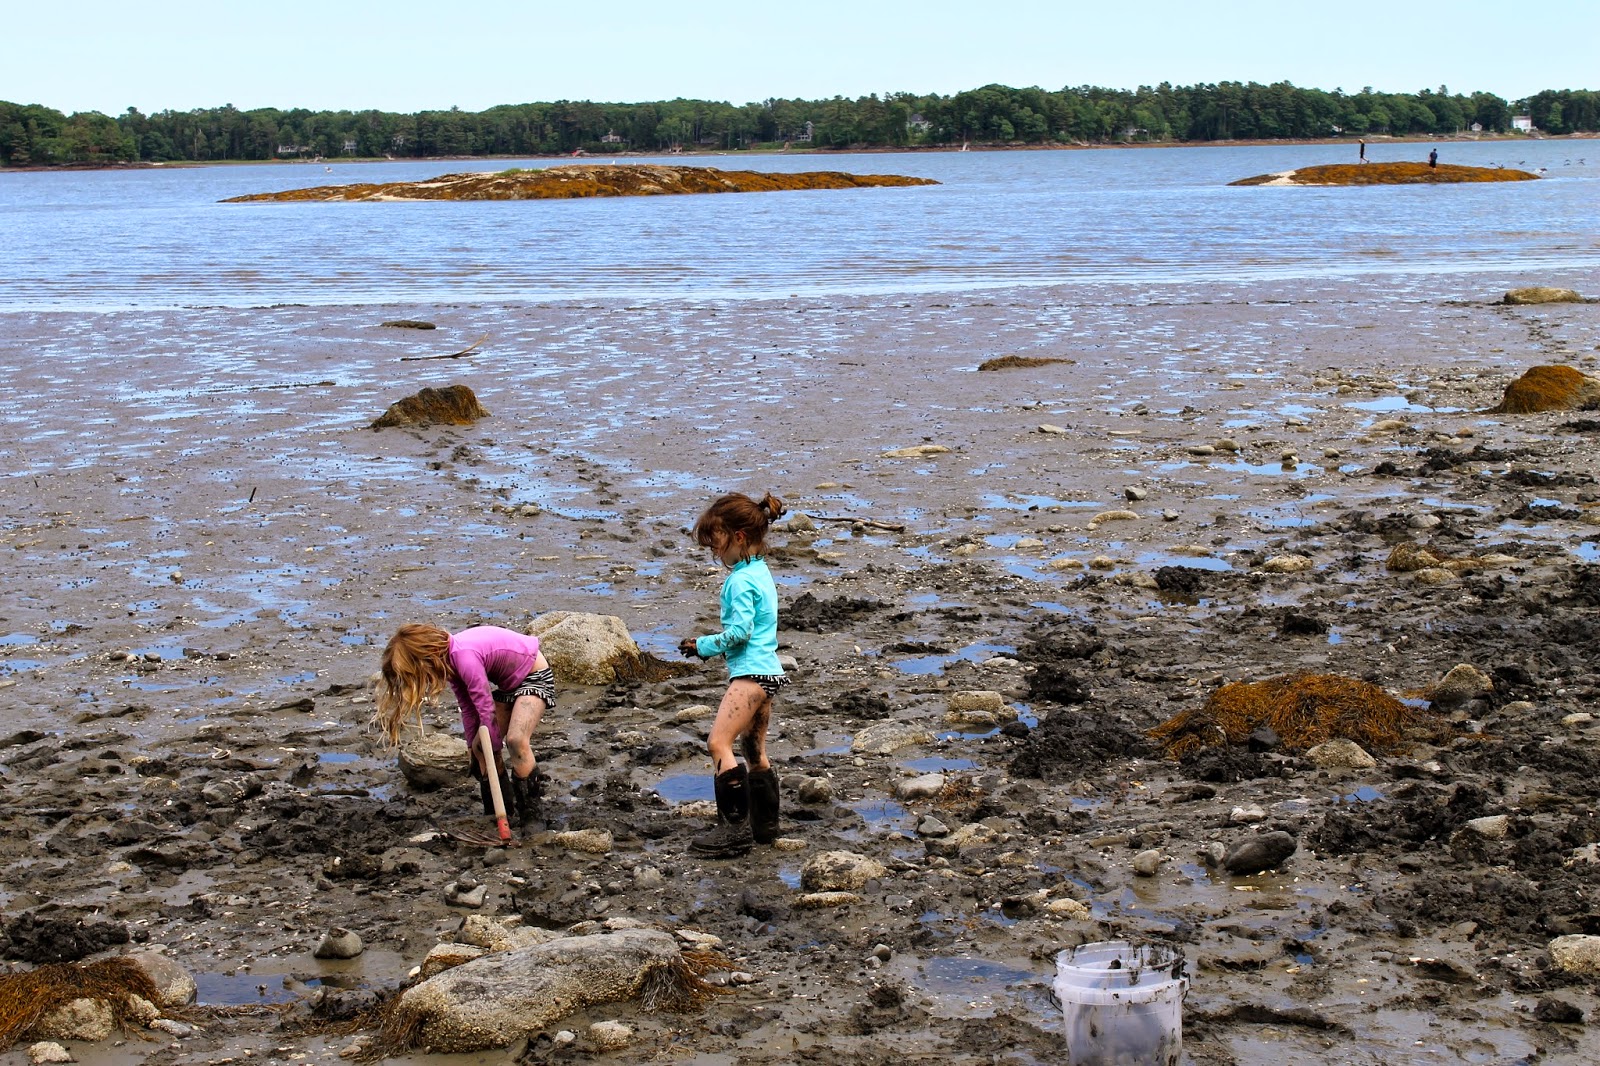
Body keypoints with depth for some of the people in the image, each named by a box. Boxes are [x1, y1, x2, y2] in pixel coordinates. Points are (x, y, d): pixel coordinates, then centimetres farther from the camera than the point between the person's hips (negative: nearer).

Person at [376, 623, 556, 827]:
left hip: (535, 675, -9)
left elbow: (487, 711, -26)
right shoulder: (450, 661, -5)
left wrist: (492, 752, -14)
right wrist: (474, 749, 2)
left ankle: (533, 816, -18)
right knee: (481, 748, 2)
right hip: (508, 683, 9)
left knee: (516, 739, -28)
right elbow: (469, 709, 3)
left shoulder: (465, 657, -32)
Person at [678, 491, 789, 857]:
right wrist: (711, 645, 14)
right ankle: (764, 825, 22)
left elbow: (739, 631, -20)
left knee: (719, 743, -13)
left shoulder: (740, 581, -14)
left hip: (750, 672, -11)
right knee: (754, 750, 16)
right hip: (768, 669, 11)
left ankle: (735, 827, -17)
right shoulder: (760, 573, 16)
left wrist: (704, 646, -6)